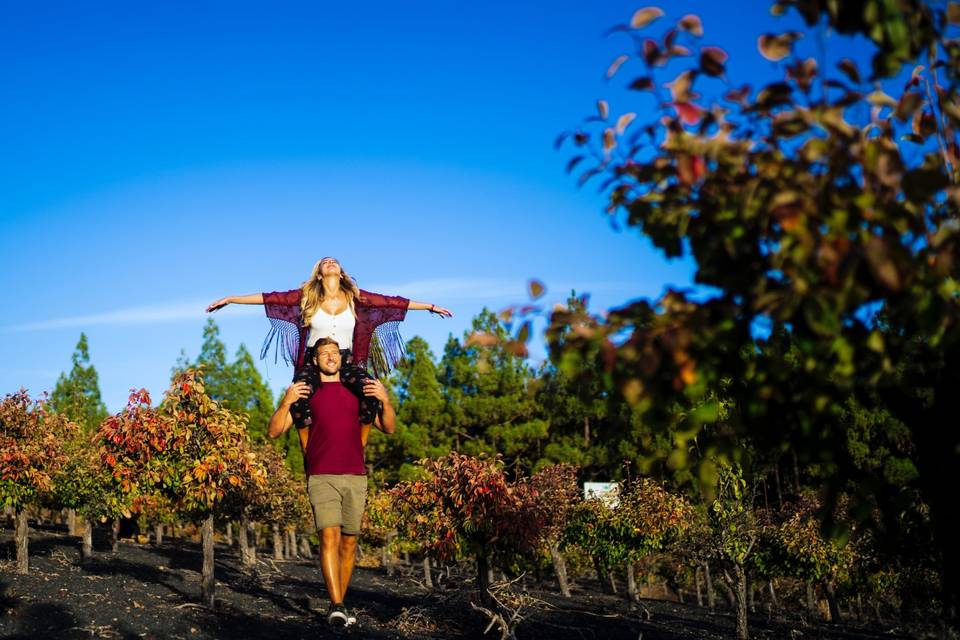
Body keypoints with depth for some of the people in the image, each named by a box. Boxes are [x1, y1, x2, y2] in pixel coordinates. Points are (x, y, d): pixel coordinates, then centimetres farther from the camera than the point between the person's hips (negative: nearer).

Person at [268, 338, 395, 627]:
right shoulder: (305, 392, 9)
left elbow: (389, 428, 14)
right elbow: (274, 431, 4)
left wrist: (385, 400, -4)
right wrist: (287, 402, -12)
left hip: (355, 477, 3)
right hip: (322, 477, -3)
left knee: (349, 541, 4)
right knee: (330, 537, -16)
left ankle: (340, 603, 14)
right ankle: (336, 607, -21)